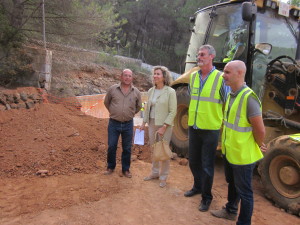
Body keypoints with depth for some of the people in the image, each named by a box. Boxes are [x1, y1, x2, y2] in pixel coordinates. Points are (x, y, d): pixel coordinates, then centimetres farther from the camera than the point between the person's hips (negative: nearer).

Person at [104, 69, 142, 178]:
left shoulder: (136, 92, 0)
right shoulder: (112, 89, -3)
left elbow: (138, 106, 16)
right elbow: (106, 102, 12)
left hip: (128, 124, 1)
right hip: (114, 123, -1)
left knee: (127, 148, 9)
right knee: (111, 147, 6)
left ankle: (125, 169, 25)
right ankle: (110, 167, 27)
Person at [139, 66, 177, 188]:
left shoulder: (170, 92, -12)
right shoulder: (151, 91, 6)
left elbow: (172, 112, -14)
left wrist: (164, 127, -18)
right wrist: (144, 122, 11)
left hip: (164, 125, -5)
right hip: (152, 124, 6)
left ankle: (163, 177, 20)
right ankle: (155, 173, 32)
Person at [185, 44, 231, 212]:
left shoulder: (221, 78, -12)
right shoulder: (193, 77, 5)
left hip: (210, 129, -5)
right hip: (194, 127, 6)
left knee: (207, 166, 5)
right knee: (193, 161, 18)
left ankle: (206, 197, 24)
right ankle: (198, 187, 41)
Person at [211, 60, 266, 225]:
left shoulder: (248, 97, -25)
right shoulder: (231, 95, 4)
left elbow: (260, 129, -21)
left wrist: (258, 146, -5)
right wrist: (226, 143, 12)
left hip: (242, 155, -9)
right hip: (228, 151, 9)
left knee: (244, 191, 8)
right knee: (232, 183, 26)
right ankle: (230, 211, 47)